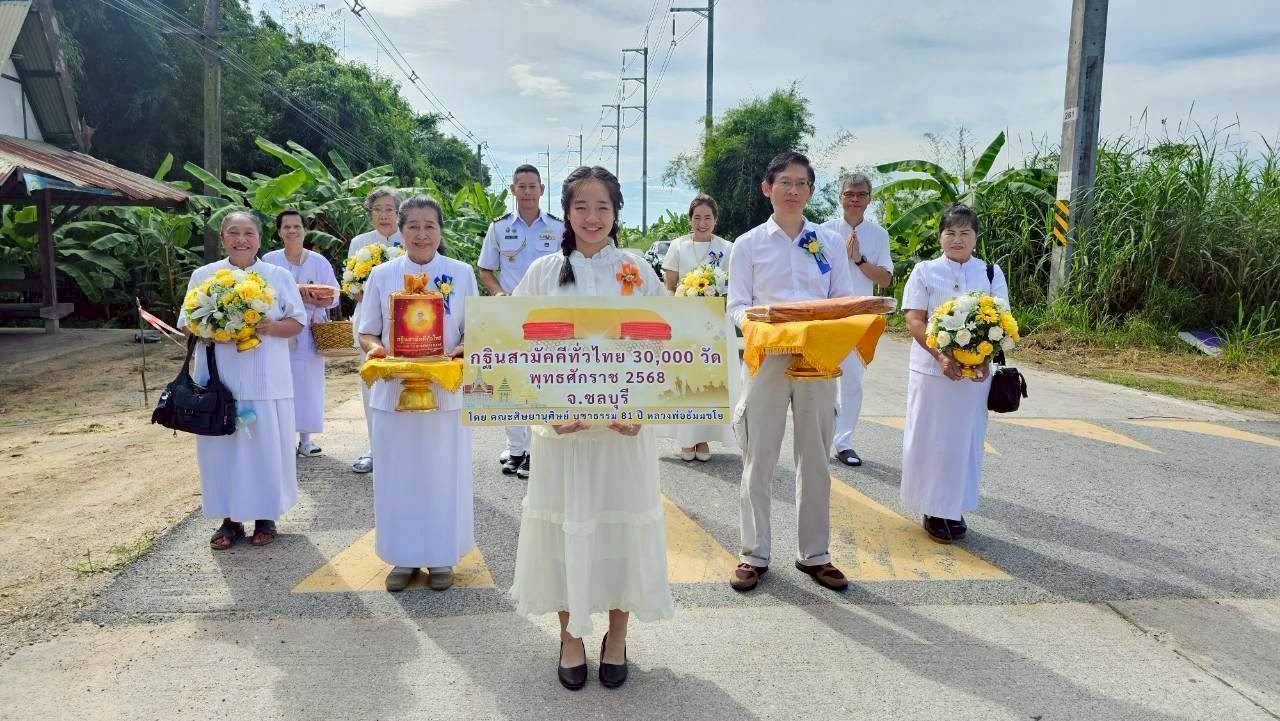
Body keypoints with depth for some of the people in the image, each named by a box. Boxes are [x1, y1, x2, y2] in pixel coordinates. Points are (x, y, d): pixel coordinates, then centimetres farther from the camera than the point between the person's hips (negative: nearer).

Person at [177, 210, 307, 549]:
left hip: (266, 380, -1)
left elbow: (297, 322, 5)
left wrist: (272, 327, -15)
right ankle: (229, 519, 17)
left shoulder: (279, 276, 4)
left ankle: (265, 517, 18)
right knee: (223, 447, 4)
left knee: (266, 446, 3)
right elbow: (187, 324, 7)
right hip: (219, 379, 1)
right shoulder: (203, 275, 6)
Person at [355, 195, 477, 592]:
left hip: (446, 392, -1)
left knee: (443, 476, 5)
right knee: (396, 477, 6)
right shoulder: (382, 275, 4)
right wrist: (375, 348, -15)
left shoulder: (462, 274, 2)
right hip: (394, 392, 1)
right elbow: (366, 332, 8)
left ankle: (441, 557, 21)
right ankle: (403, 557, 23)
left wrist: (462, 350, -17)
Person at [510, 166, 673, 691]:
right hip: (561, 423, 0)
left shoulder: (638, 270, 3)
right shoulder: (545, 271, 3)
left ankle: (617, 635, 26)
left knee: (623, 521, 7)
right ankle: (570, 635, 26)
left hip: (624, 423, 0)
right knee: (565, 523, 6)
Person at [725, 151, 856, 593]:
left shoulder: (830, 242, 10)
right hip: (767, 358, -2)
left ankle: (814, 554, 21)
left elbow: (845, 301, 9)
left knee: (815, 458, 8)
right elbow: (736, 306, 1)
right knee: (759, 458, 2)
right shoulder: (749, 244, 5)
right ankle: (754, 554, 15)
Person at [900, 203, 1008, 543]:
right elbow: (914, 320, -5)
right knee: (930, 439, 2)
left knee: (964, 439, 7)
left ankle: (954, 509, 18)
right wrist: (941, 356, -19)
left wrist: (986, 358, -15)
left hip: (977, 371, 2)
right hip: (932, 369, -2)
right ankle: (933, 510, 13)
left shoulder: (992, 273, 10)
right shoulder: (924, 271, 4)